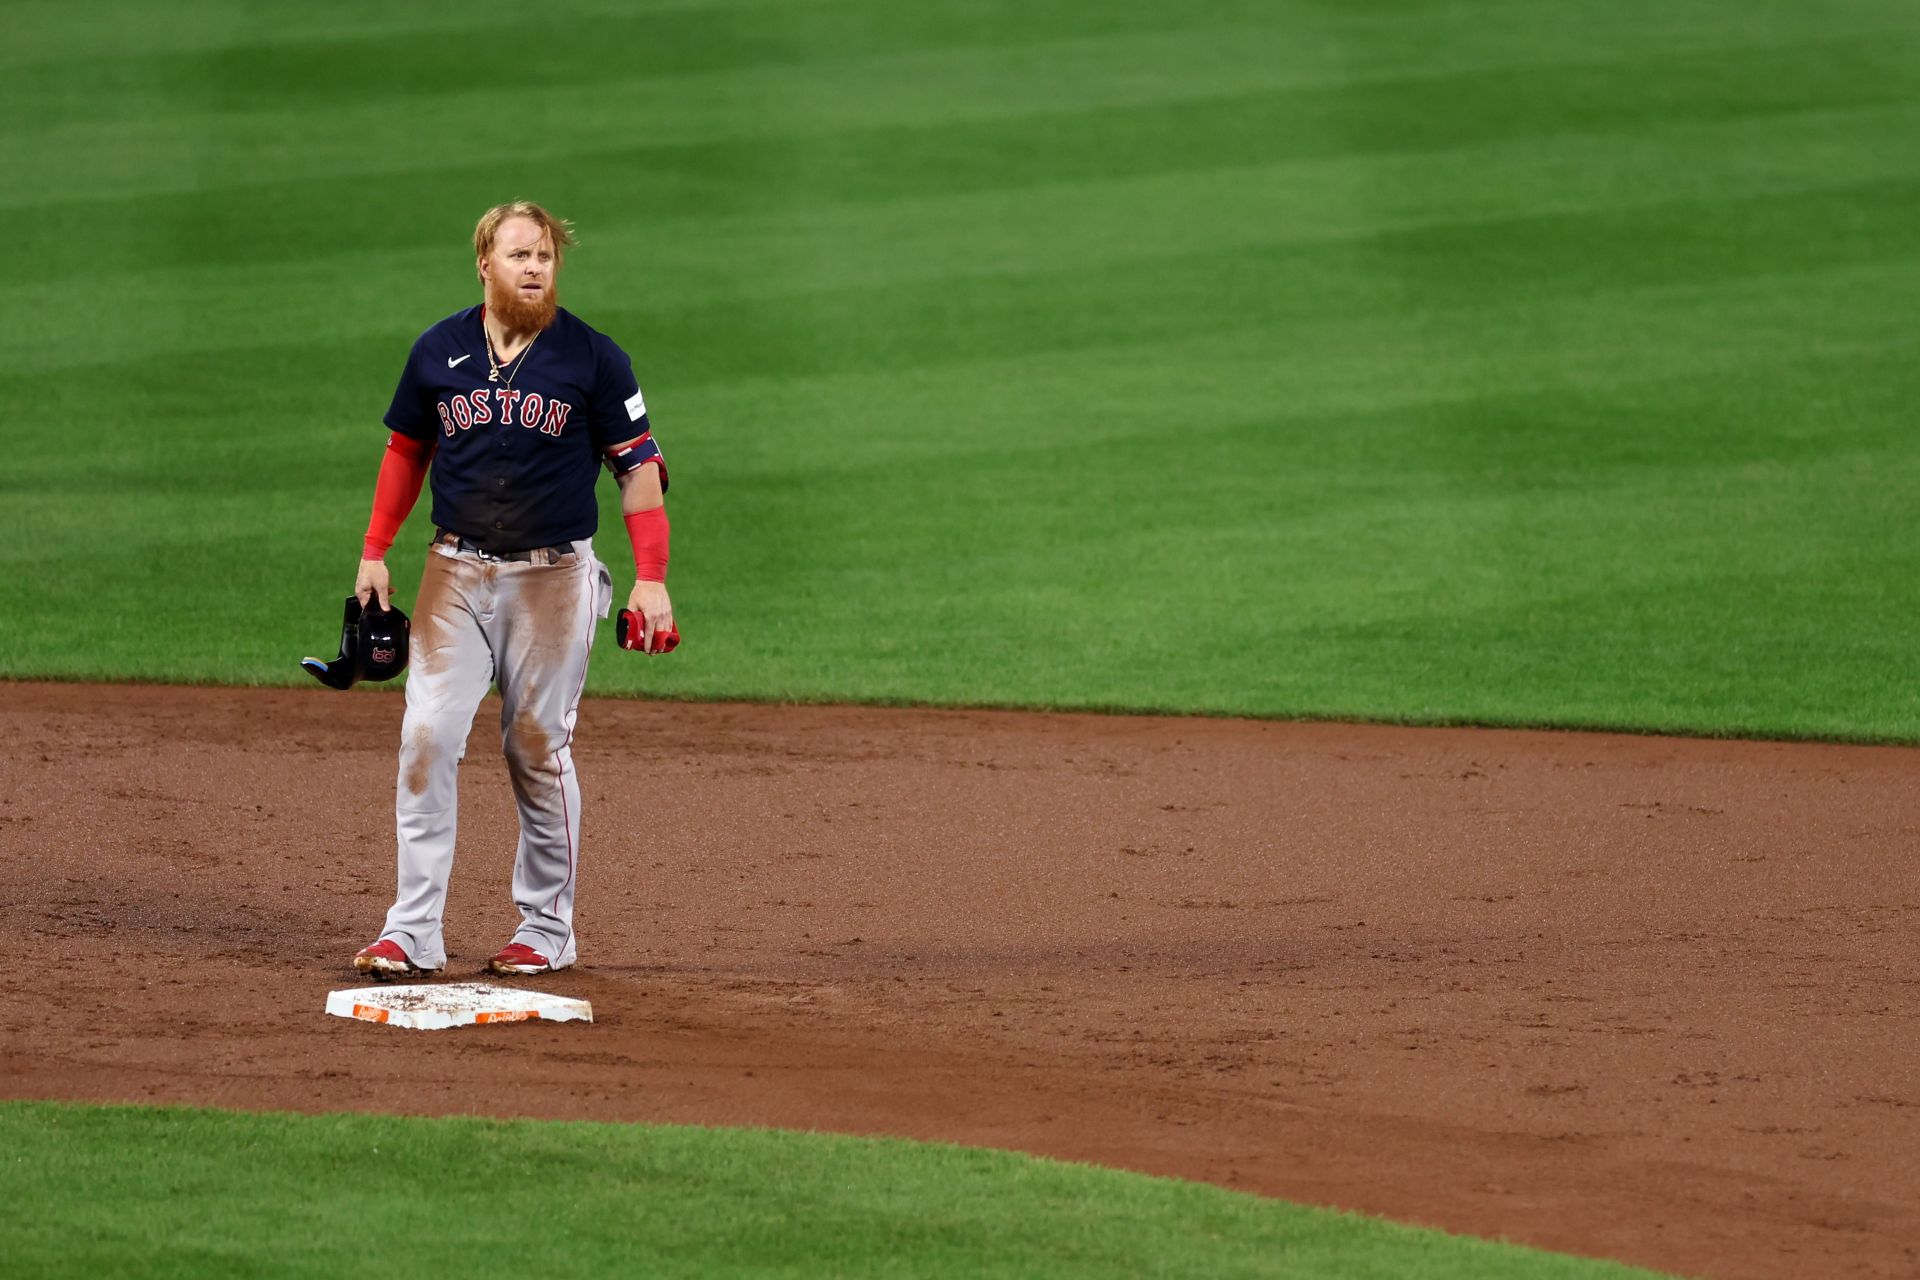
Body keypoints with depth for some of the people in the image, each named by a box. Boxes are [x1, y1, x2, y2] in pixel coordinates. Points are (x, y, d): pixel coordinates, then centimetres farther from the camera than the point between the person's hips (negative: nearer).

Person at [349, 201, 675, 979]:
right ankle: (413, 931, -5)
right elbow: (407, 452, 16)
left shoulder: (591, 357, -3)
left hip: (552, 578, -2)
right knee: (427, 738, -7)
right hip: (456, 572, 2)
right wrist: (375, 552, 9)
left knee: (538, 748, 2)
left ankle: (547, 930, 13)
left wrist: (651, 577, -10)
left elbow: (637, 464, -2)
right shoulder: (438, 352, 4)